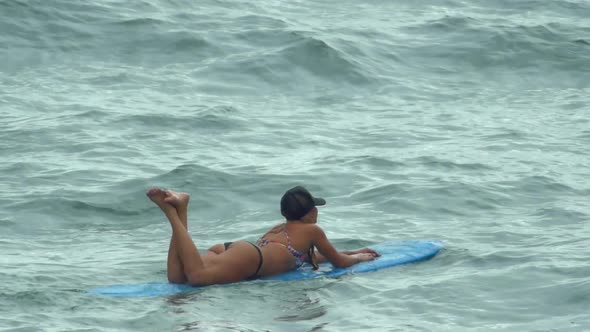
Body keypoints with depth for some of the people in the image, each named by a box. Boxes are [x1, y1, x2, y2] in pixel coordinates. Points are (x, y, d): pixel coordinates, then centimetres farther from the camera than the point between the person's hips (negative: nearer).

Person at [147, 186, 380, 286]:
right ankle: (176, 212, -39)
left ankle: (176, 210, -24)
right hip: (250, 257, -8)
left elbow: (306, 256, 59)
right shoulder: (312, 230, 20)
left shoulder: (279, 229, 43)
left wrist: (352, 252, 63)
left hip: (229, 248, 8)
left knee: (176, 277, -18)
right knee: (197, 275, -35)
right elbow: (340, 262, 25)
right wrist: (359, 257, 47)